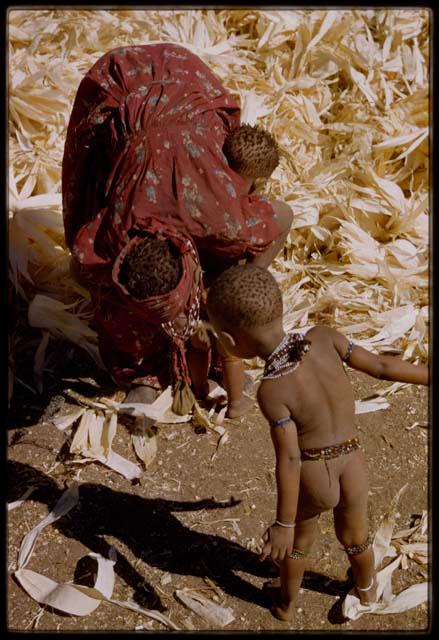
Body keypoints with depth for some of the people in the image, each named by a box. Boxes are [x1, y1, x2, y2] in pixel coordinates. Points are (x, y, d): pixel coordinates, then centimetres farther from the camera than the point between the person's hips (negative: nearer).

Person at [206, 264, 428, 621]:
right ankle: (367, 590, 60)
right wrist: (431, 375, 6)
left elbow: (289, 460, -23)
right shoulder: (323, 337, -18)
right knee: (353, 535, 32)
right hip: (353, 467, 3)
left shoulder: (272, 391, -26)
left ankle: (287, 603, 54)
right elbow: (381, 366, -9)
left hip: (311, 477, -3)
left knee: (299, 539, 29)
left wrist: (282, 523, -12)